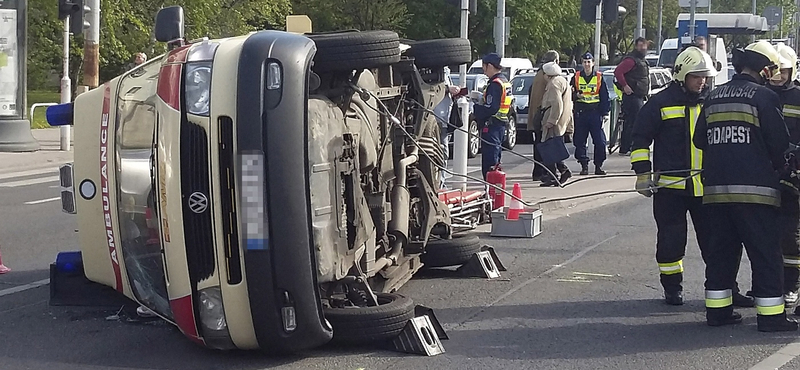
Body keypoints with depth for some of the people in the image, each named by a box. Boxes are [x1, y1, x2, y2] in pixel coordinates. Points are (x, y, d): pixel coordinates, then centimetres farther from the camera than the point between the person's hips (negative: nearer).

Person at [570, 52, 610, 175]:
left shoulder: (599, 77, 5)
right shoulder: (576, 77, 8)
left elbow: (605, 97, 7)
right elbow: (570, 94, 11)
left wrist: (604, 112, 0)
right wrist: (575, 95, -12)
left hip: (595, 113, -1)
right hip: (580, 113, 1)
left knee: (600, 141, -5)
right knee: (580, 141, 1)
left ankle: (598, 166, 4)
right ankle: (584, 166, 9)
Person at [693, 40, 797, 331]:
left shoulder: (714, 97, 11)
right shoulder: (764, 97, -7)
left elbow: (699, 140, 15)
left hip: (716, 188, 6)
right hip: (754, 188, -6)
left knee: (720, 250, 14)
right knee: (765, 254, 0)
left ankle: (717, 310, 16)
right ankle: (771, 315, -1)